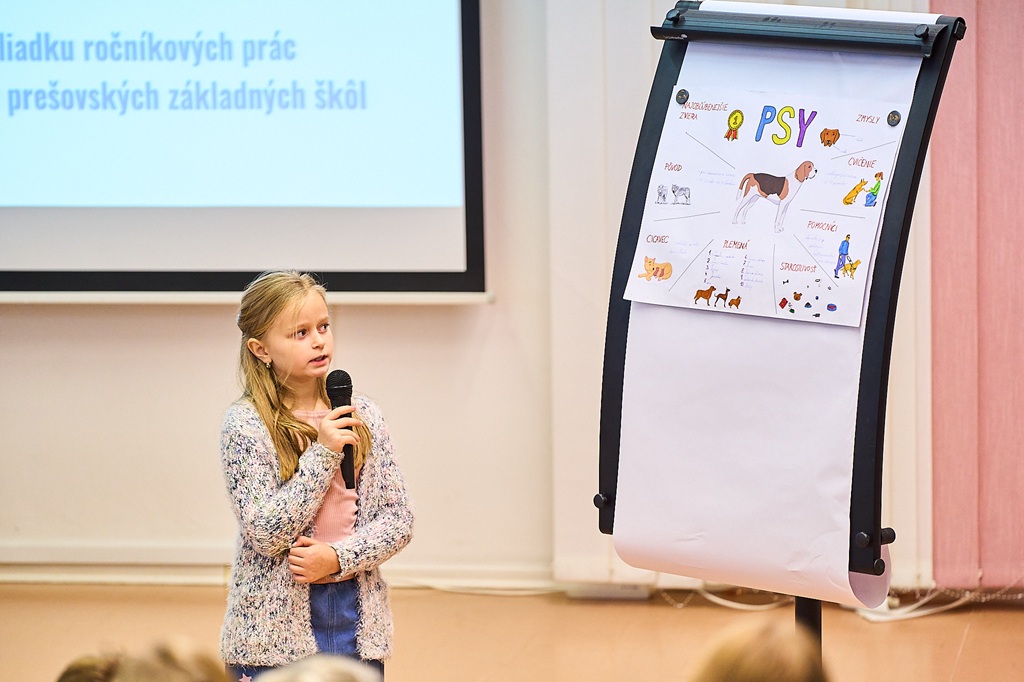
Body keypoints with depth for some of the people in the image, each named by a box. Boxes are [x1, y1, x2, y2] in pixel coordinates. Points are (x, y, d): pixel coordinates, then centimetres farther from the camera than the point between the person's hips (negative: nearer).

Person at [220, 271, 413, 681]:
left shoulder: (362, 416, 3)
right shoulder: (245, 425, -8)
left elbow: (399, 520, 3)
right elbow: (265, 533, -15)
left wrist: (338, 558, -13)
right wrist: (322, 452, -19)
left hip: (357, 619, 3)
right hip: (275, 630, -3)